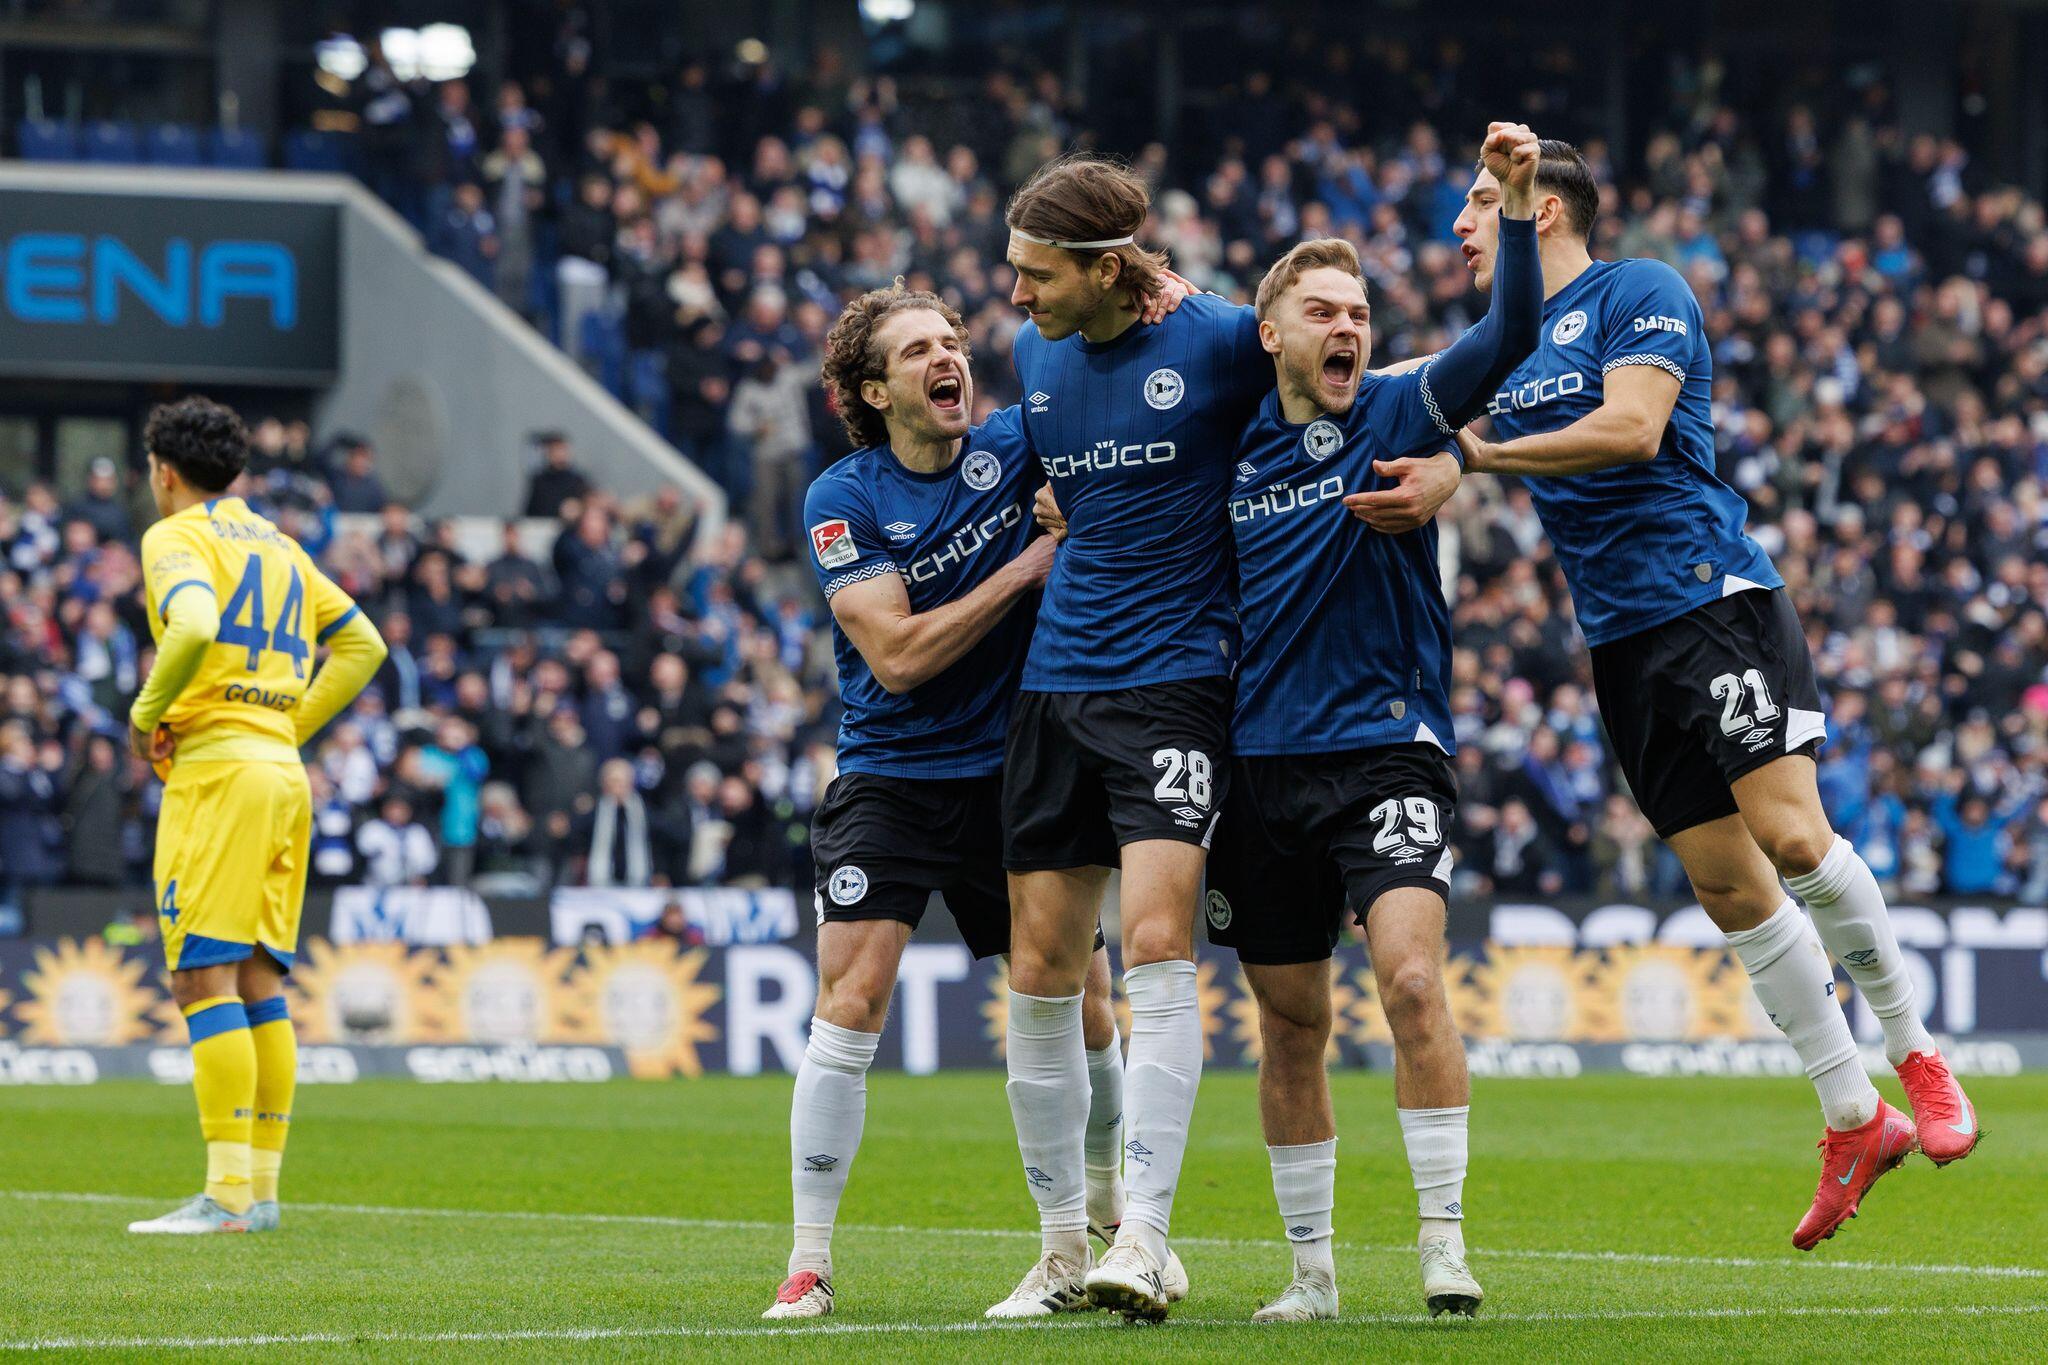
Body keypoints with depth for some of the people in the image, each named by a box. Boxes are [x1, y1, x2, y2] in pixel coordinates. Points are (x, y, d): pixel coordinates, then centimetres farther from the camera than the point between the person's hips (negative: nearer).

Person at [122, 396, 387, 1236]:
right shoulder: (276, 545, 21)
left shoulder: (177, 538, -4)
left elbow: (195, 629, -24)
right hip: (282, 769, 8)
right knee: (259, 985, 9)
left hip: (217, 766, -8)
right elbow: (362, 643, 23)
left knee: (203, 978, -11)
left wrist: (146, 715, -10)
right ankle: (261, 1190, 7)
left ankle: (228, 1192, -17)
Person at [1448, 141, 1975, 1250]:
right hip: (1620, 644, 7)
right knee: (1723, 882, 0)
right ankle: (1853, 1121, 5)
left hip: (1712, 599, -7)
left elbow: (1631, 427, -17)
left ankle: (1914, 1053, -2)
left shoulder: (1640, 294, -3)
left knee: (1787, 831, -19)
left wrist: (1475, 453, -15)